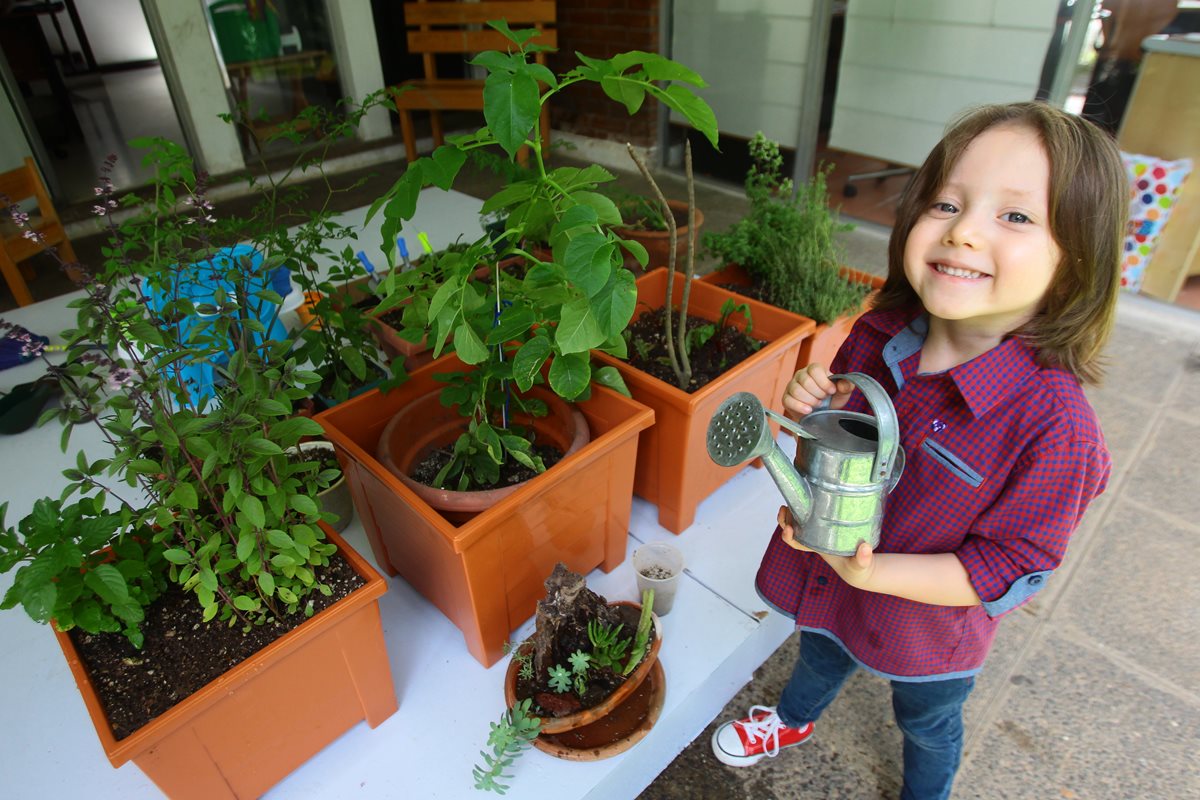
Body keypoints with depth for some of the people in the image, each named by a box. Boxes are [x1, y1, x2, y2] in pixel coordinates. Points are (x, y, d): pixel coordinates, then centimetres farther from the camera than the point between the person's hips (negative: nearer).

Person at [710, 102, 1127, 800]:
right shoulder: (878, 335, -17)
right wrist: (811, 410, -23)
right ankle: (794, 720, 69)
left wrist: (872, 573, -34)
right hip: (823, 581, 4)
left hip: (925, 625, -3)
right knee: (820, 657, 35)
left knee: (927, 723, 29)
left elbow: (1011, 570, -24)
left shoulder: (1052, 423, -33)